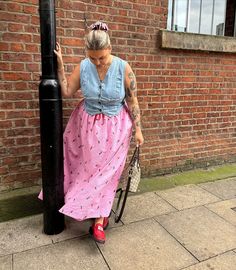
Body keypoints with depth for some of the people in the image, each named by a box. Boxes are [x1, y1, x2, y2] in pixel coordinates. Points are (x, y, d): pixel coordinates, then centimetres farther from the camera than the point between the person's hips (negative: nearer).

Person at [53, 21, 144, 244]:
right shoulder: (83, 67, -8)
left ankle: (98, 221, 12)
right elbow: (66, 92, -2)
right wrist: (59, 64, -10)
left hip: (115, 127, -2)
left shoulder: (123, 68, -15)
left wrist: (138, 130, -6)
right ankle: (101, 212, 32)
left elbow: (133, 101, -8)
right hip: (88, 125, 3)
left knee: (106, 172, 1)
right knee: (90, 169, 10)